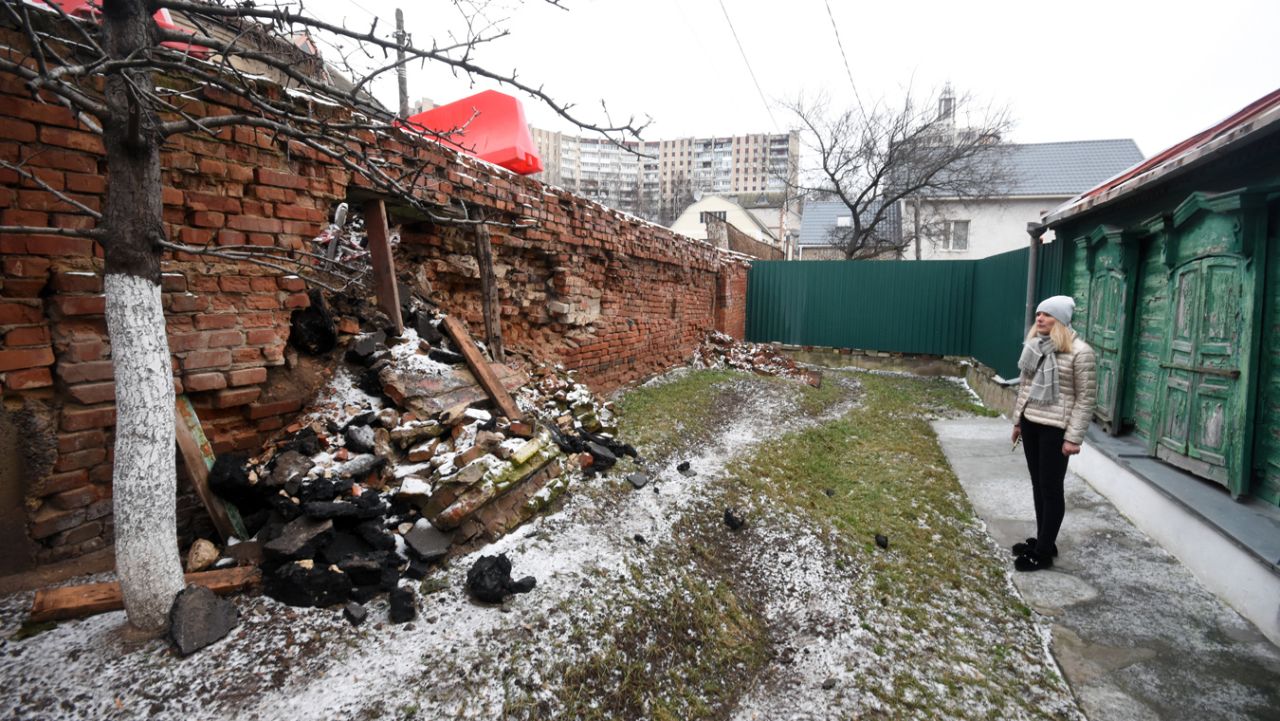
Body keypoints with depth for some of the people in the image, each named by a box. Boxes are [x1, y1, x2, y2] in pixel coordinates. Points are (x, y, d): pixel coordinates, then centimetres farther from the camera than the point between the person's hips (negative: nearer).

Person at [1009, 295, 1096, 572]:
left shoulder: (1079, 352, -12)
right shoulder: (1035, 346, 9)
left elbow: (1086, 398, -12)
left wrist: (1074, 437, -14)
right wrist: (1017, 420, 17)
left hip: (1056, 429, -7)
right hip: (1031, 424, 7)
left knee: (1051, 489, 2)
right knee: (1038, 485, 15)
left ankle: (1044, 552, 12)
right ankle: (1042, 541, 28)